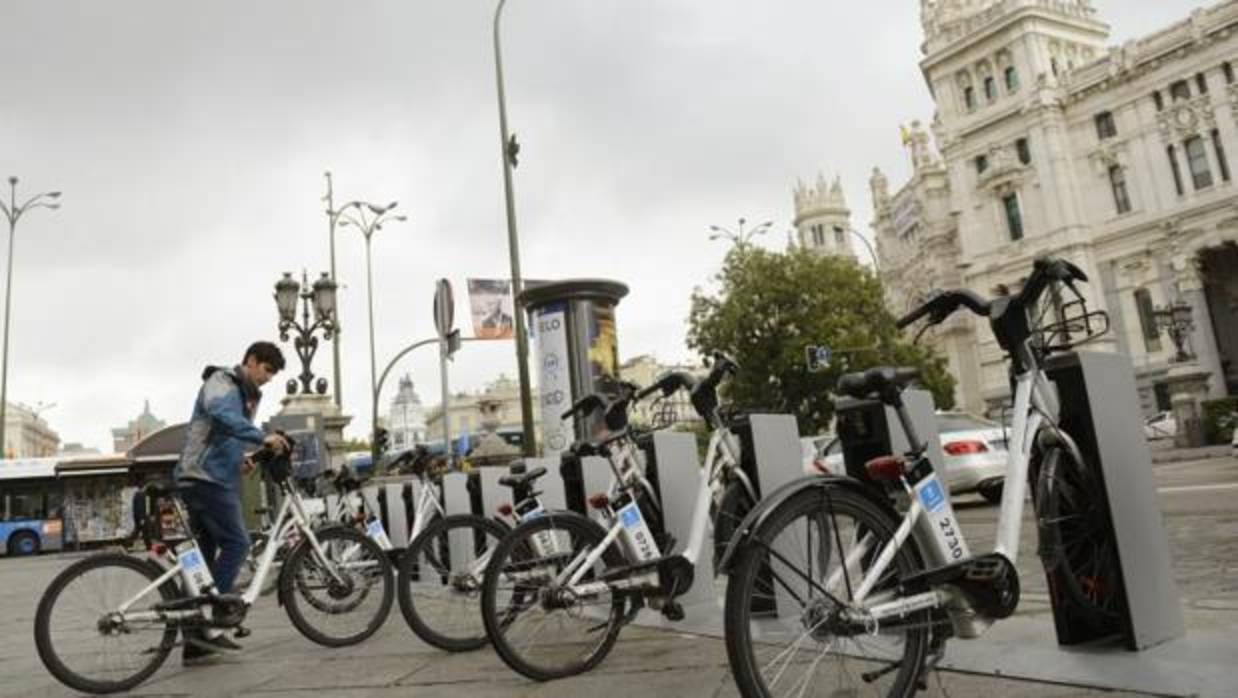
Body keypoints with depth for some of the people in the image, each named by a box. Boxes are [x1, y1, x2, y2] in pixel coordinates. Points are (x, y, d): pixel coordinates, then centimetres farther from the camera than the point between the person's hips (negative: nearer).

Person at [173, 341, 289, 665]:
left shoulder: (247, 395, 22)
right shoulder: (222, 382, -6)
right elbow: (220, 414, -28)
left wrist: (240, 458, 6)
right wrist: (263, 437, -34)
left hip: (216, 478, 9)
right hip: (206, 477, -9)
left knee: (205, 556, 8)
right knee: (236, 544, -13)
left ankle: (195, 642, 12)